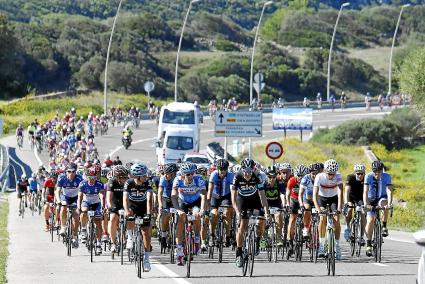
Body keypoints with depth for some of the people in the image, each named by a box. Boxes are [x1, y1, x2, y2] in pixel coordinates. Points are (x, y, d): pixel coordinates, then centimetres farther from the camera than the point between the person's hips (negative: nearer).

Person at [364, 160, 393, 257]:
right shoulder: (368, 176, -20)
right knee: (370, 220, -14)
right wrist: (365, 204, -42)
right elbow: (365, 192, -27)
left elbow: (389, 191, -30)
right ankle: (369, 244, -4)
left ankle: (384, 226, -19)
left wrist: (389, 204, -45)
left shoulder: (387, 176, -20)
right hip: (371, 200, 1)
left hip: (382, 198, 0)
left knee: (384, 203, -36)